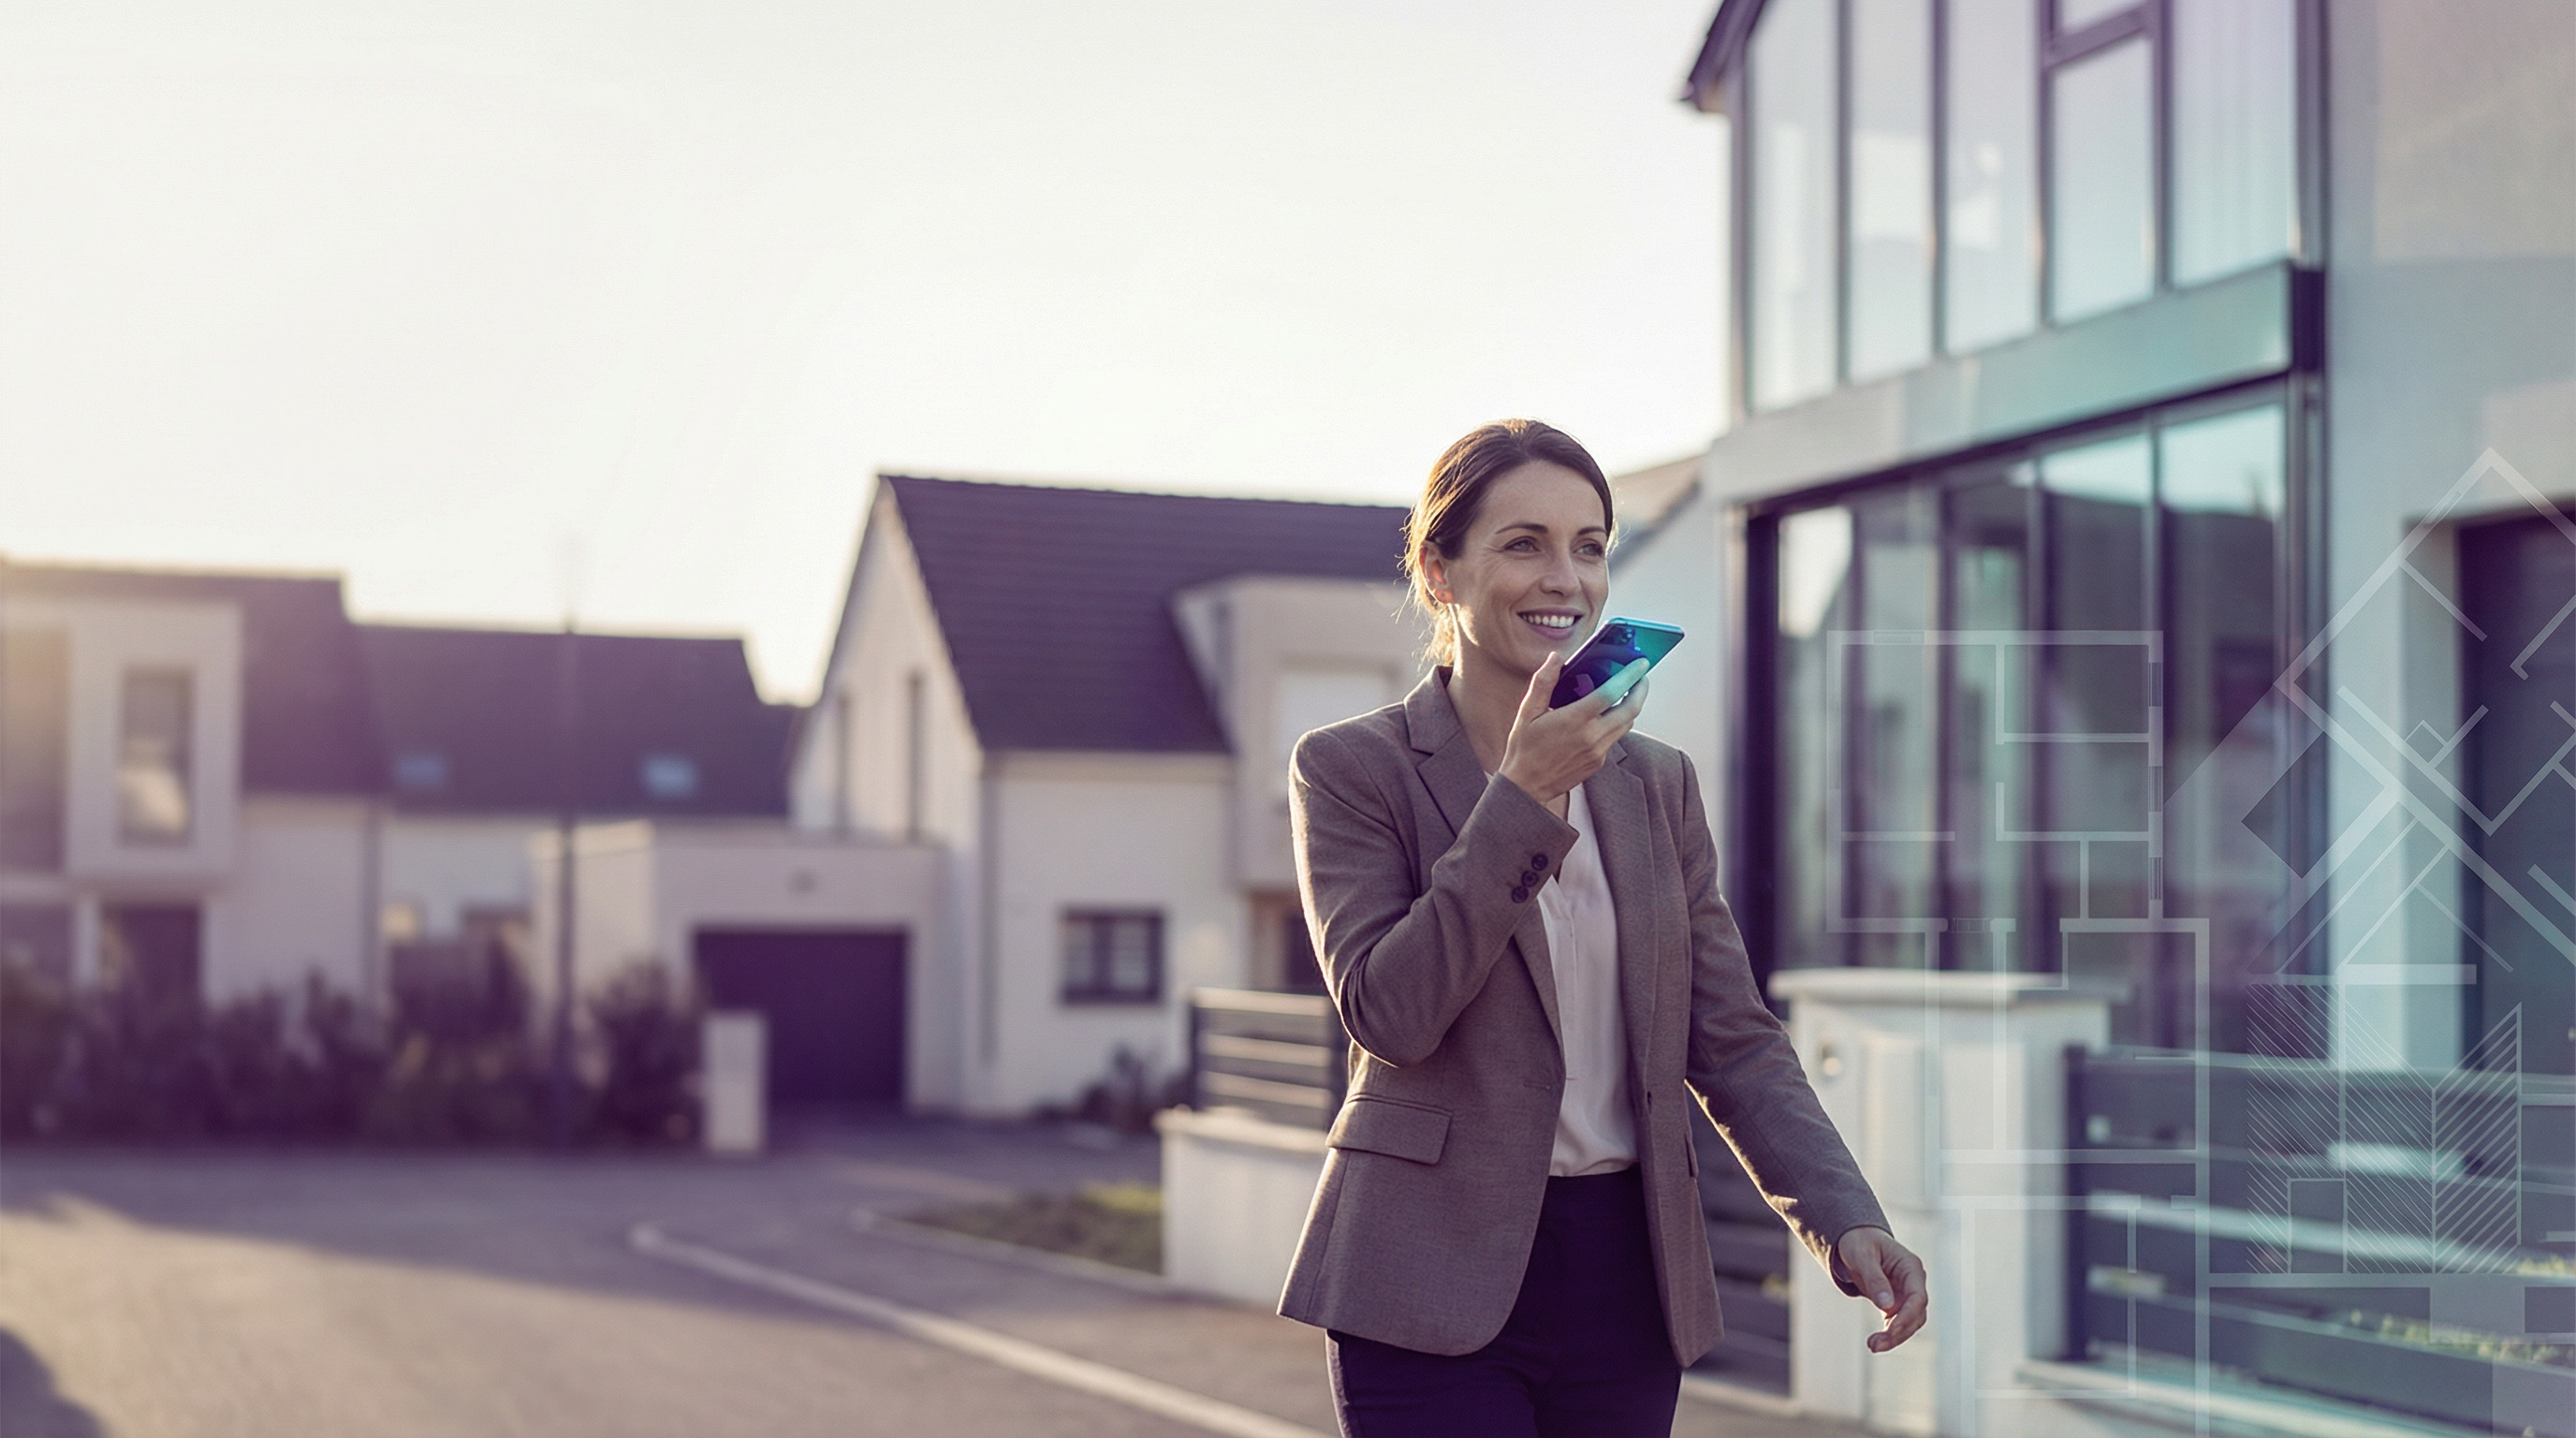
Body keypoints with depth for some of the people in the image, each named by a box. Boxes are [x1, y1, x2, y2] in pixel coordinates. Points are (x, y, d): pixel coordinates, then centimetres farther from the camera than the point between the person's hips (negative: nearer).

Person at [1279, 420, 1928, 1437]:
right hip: (1437, 1284, -4)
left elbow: (1734, 1044, 8)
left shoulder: (1658, 784, 10)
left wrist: (1846, 1220, -6)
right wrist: (1523, 800, -19)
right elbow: (1386, 1010, -15)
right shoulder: (1351, 769, -3)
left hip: (1628, 1279, 5)